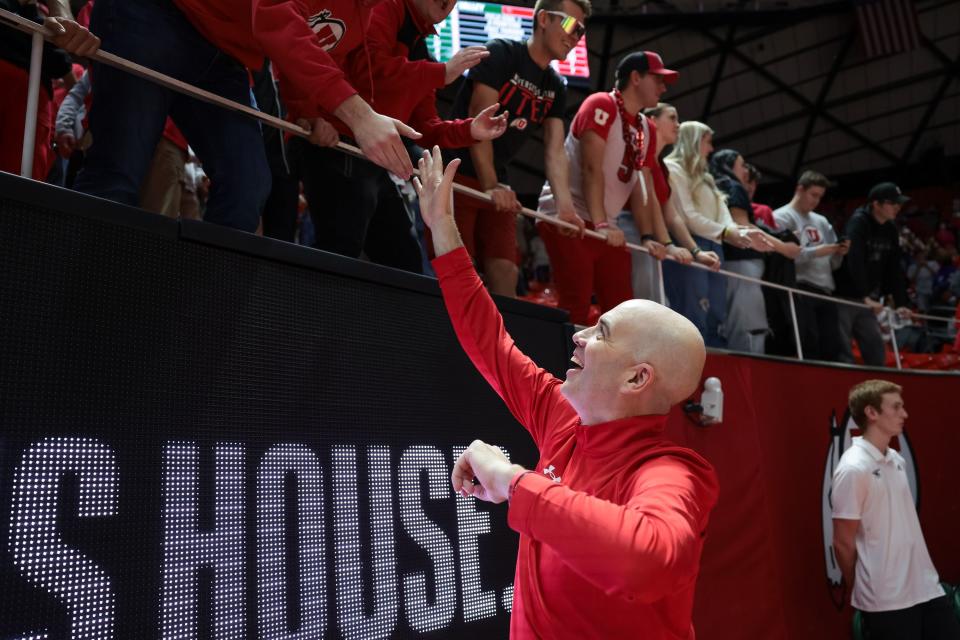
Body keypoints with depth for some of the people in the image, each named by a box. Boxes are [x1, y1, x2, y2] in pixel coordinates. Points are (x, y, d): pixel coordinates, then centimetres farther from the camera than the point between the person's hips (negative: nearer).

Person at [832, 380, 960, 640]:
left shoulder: (897, 460, 6)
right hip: (886, 600, -7)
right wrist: (862, 593, -1)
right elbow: (843, 543, -13)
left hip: (927, 587, 7)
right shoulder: (853, 469, -18)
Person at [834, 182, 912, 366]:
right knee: (843, 351, -7)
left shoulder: (891, 229, 10)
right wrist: (866, 297, -29)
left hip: (867, 300, 8)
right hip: (844, 296, -7)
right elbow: (855, 262, -24)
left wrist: (900, 303, 4)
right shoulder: (858, 222, -13)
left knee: (876, 351, 8)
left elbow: (894, 269, 11)